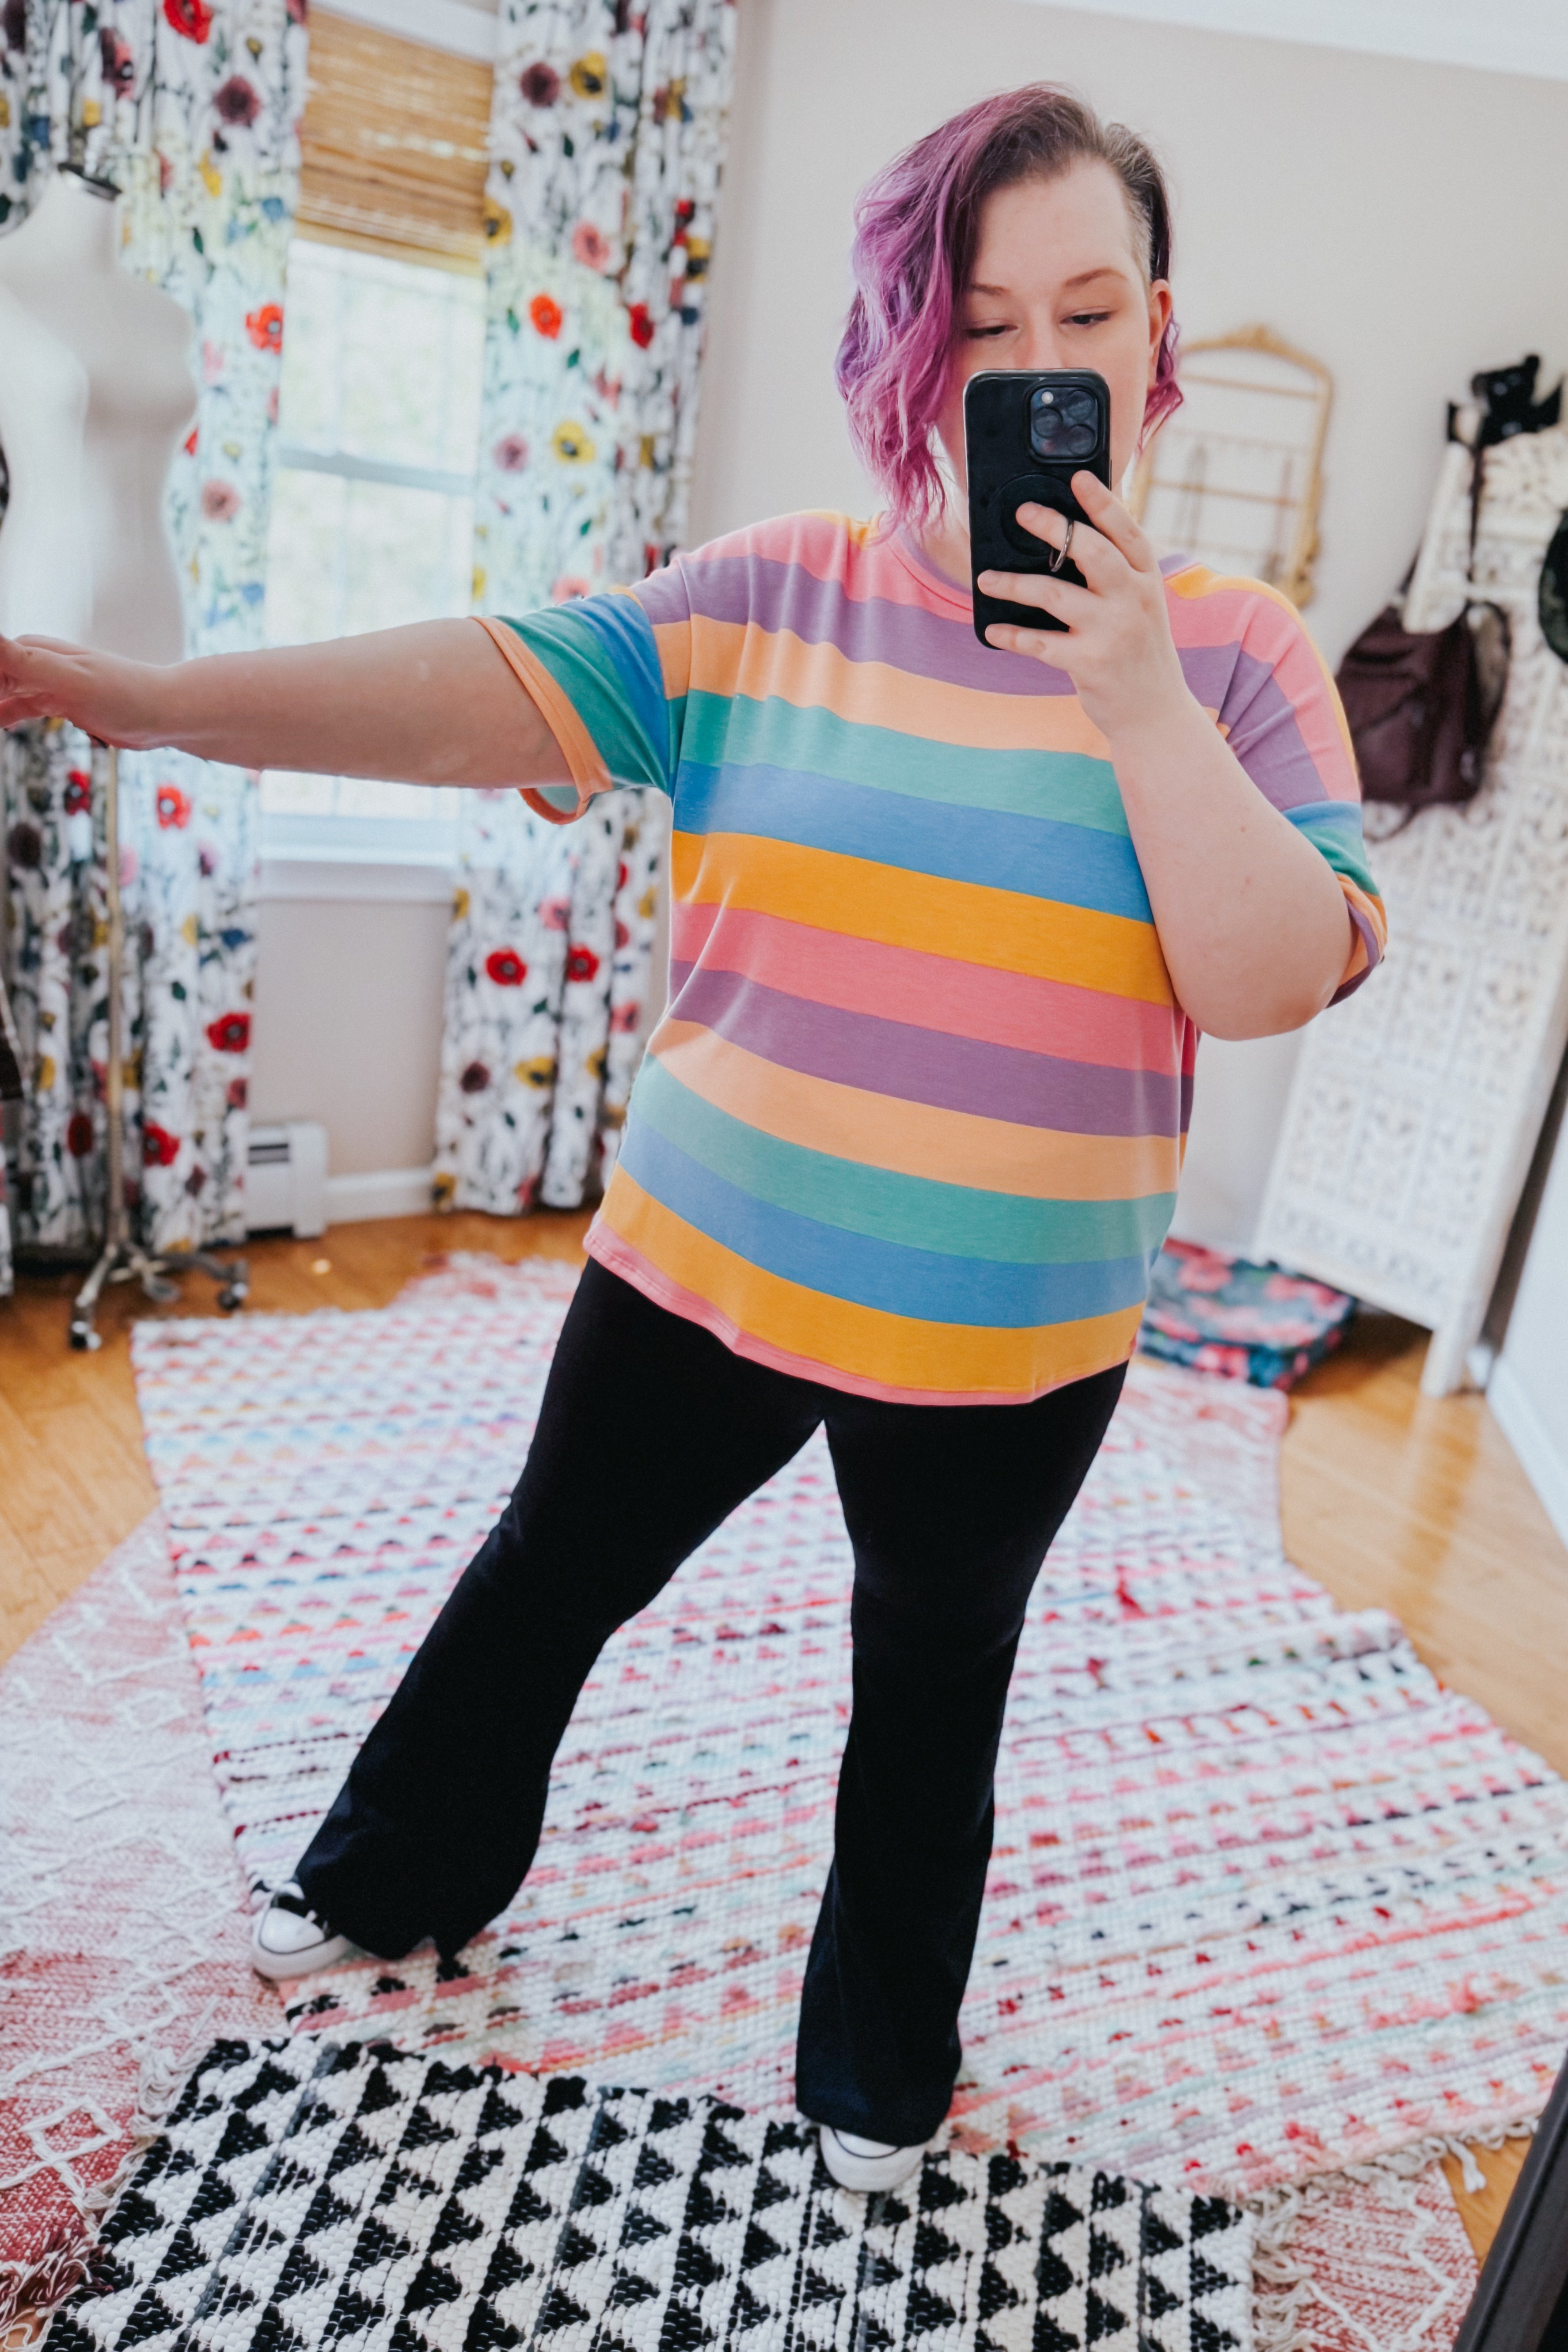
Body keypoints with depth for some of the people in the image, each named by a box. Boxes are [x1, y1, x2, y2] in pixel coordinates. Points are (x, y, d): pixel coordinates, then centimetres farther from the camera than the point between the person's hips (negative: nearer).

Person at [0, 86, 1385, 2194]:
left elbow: (1278, 985, -14)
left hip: (1010, 1338, 0)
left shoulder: (1236, 650, -5)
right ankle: (404, 1879, 51)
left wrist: (1139, 705, -25)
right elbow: (505, 689, -16)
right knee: (549, 1578, 20)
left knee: (933, 1689, 20)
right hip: (704, 1266, 1)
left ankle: (882, 2069, 48)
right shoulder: (775, 598, -5)